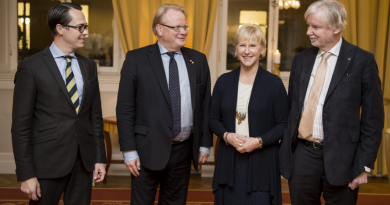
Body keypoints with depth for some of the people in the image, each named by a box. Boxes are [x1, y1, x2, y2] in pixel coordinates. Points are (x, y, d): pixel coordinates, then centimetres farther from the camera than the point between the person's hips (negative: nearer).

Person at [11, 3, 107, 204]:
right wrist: (26, 174, -10)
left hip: (84, 161, 5)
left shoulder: (89, 66, 8)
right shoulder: (30, 67, -7)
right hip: (48, 161, -4)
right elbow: (21, 125, -8)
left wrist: (99, 158, 8)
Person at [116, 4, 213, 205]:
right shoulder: (136, 59, -4)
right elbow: (124, 108, -5)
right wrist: (129, 151, -9)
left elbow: (205, 105, 9)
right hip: (148, 149, -3)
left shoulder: (198, 60, 6)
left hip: (183, 150, 3)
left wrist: (205, 144, 7)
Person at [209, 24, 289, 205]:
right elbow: (213, 119, 9)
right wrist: (227, 136, -10)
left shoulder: (274, 83, -3)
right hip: (229, 161, 3)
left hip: (262, 162, -2)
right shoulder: (224, 81, 5)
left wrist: (259, 141, -15)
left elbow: (283, 125, -2)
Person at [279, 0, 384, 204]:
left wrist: (364, 164, -8)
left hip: (340, 157, -3)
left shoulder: (362, 61, -6)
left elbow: (373, 117, -5)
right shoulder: (301, 60, 8)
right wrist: (285, 148, 6)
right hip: (301, 154, 4)